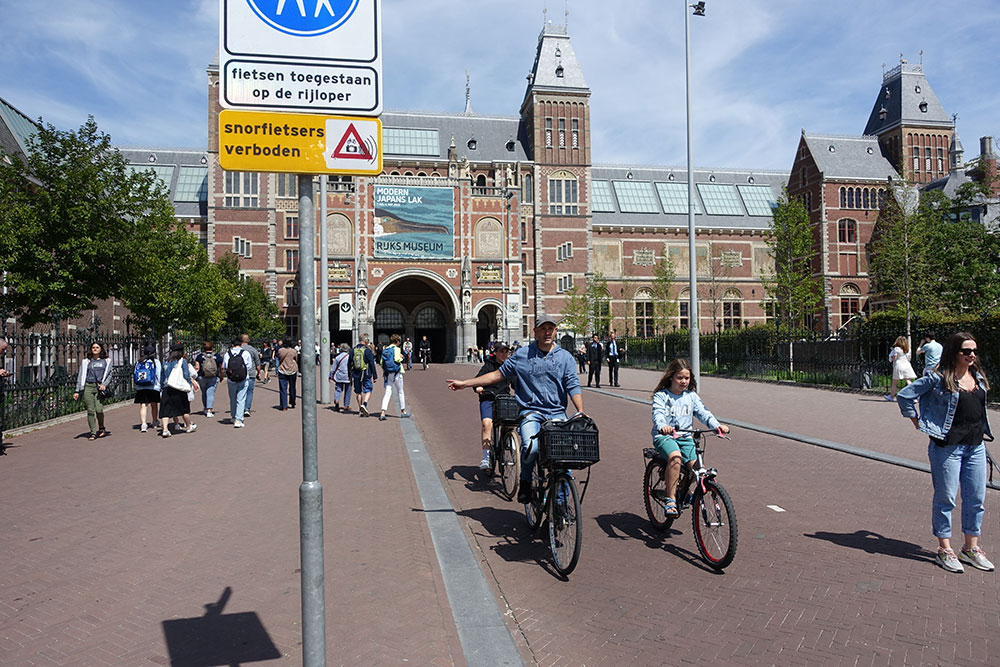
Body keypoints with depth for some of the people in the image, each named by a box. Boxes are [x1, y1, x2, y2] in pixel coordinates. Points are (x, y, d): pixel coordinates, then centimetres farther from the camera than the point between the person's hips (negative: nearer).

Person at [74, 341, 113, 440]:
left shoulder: (106, 361, 13)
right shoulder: (86, 361, 13)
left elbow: (109, 375, 11)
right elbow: (80, 376, 13)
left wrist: (104, 384, -8)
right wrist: (77, 391, 8)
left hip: (99, 387, -1)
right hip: (88, 387, 1)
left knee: (99, 410, -14)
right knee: (90, 411, -4)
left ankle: (101, 428, 11)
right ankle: (93, 433, 3)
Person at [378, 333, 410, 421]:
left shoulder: (385, 350, 10)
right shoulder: (396, 349, -7)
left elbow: (381, 363, 6)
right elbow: (396, 359, -19)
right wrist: (401, 357, 1)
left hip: (387, 373, 5)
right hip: (396, 372, -5)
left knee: (387, 393, 1)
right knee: (400, 392, 11)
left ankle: (382, 413, -13)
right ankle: (403, 412, 21)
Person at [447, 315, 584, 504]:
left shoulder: (565, 357, 9)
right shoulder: (522, 355, 8)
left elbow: (573, 386, 2)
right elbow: (499, 374, 13)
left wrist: (580, 412, -14)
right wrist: (465, 383, 11)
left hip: (557, 413, 2)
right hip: (531, 412, -1)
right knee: (531, 447, -28)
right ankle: (525, 482, 2)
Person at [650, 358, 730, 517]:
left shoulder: (691, 396, 11)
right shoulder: (661, 396, -3)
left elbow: (703, 412, 2)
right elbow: (658, 413, -19)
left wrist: (717, 425, -18)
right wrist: (662, 426, -42)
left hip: (685, 437, 4)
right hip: (664, 436, -4)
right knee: (675, 457, -35)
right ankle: (670, 500, -25)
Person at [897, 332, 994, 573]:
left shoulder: (978, 377, 9)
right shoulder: (939, 379, -11)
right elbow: (905, 395, -8)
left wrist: (982, 430, 17)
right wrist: (916, 421, -5)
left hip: (976, 446, 7)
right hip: (948, 446, -6)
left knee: (976, 498, 12)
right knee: (946, 498, 2)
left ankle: (971, 547, 26)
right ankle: (944, 549, 12)